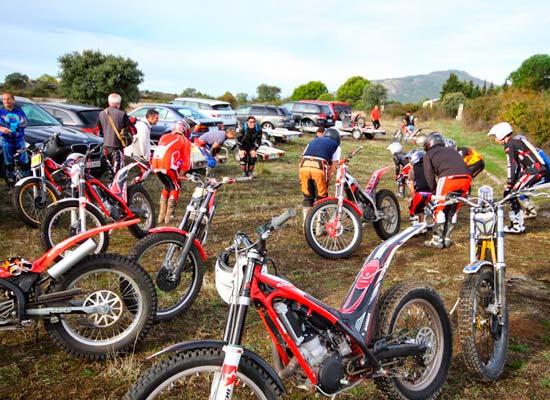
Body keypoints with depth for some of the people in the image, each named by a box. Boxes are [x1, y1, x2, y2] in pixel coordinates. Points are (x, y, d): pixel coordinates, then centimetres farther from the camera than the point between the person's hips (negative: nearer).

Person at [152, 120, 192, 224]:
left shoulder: (164, 137, 30)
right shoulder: (185, 141, 14)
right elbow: (186, 161, 9)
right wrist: (180, 173, 18)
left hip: (155, 163, 5)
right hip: (168, 165, -5)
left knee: (167, 187, 24)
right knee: (175, 188, 13)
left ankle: (161, 216, 24)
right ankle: (169, 216, 3)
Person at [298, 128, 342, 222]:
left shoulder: (313, 141, 35)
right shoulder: (336, 146, 25)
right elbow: (333, 167, 13)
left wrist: (301, 178, 26)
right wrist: (327, 182, 14)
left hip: (304, 166, 3)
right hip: (319, 168, -3)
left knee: (307, 197, 19)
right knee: (321, 198, 13)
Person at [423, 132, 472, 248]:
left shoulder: (429, 154, 21)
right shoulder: (452, 150, 36)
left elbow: (429, 176, 12)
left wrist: (434, 192, 20)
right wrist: (466, 190, 33)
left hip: (449, 177, -5)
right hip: (466, 177, 5)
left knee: (440, 209, 8)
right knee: (453, 210, 17)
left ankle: (437, 240, 8)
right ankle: (447, 239, 21)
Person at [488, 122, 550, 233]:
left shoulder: (509, 145, -7)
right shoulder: (519, 139, 21)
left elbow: (511, 166, -13)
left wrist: (508, 186, -10)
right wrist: (513, 182, 25)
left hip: (535, 171, -10)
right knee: (519, 187, 25)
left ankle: (517, 226, -9)